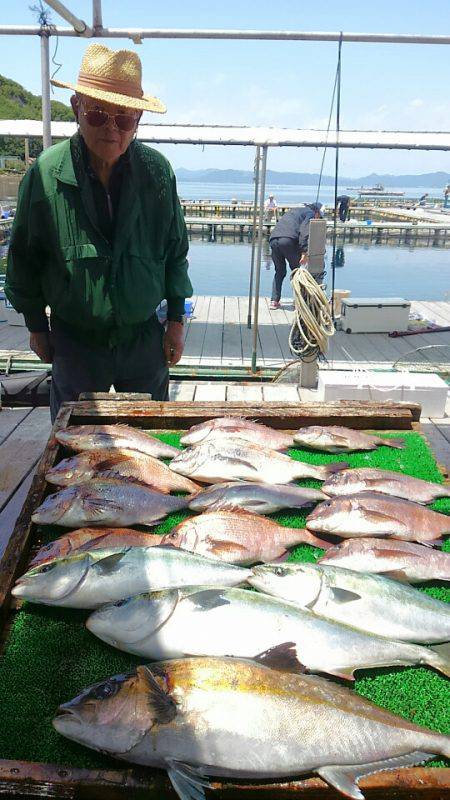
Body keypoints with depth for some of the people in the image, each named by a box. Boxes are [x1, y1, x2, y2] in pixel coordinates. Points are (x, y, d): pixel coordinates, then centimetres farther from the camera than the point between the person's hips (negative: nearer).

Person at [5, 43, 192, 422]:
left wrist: (176, 320, 4)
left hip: (145, 336, 1)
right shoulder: (45, 173, -11)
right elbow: (24, 257, 0)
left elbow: (175, 250, 4)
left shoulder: (157, 171, -6)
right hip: (75, 340, -1)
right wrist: (36, 325, 4)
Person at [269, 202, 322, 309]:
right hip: (288, 240, -6)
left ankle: (274, 301, 9)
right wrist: (304, 252, -13)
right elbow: (305, 231, -5)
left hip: (273, 239, 6)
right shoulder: (310, 213, 13)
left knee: (279, 272, 16)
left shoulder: (293, 211, 37)